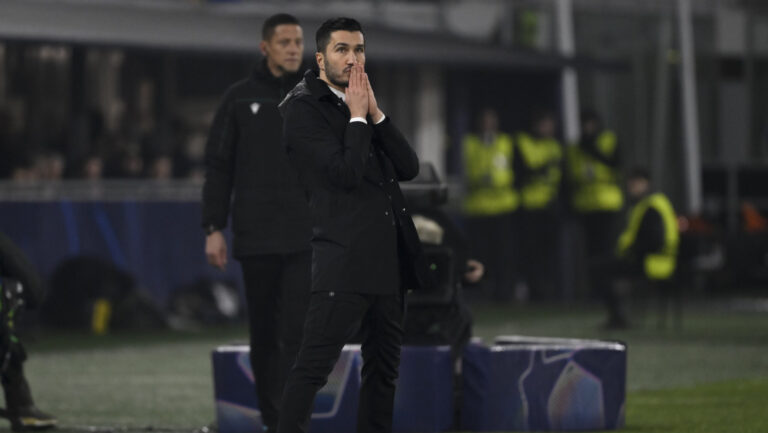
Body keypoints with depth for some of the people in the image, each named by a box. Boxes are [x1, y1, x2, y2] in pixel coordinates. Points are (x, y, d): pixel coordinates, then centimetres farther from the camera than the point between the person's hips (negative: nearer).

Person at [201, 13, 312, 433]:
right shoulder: (240, 99, 4)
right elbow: (218, 168, 4)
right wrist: (213, 229, -2)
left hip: (306, 238, 0)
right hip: (256, 237, 0)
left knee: (297, 331, -11)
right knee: (264, 332, 7)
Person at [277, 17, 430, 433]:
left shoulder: (362, 103, 18)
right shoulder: (303, 106, -5)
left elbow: (409, 167, 8)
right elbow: (345, 173, -16)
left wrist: (375, 113, -1)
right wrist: (357, 117, -6)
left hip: (390, 257, 8)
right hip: (345, 257, -8)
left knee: (383, 367, 12)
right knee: (313, 366, -12)